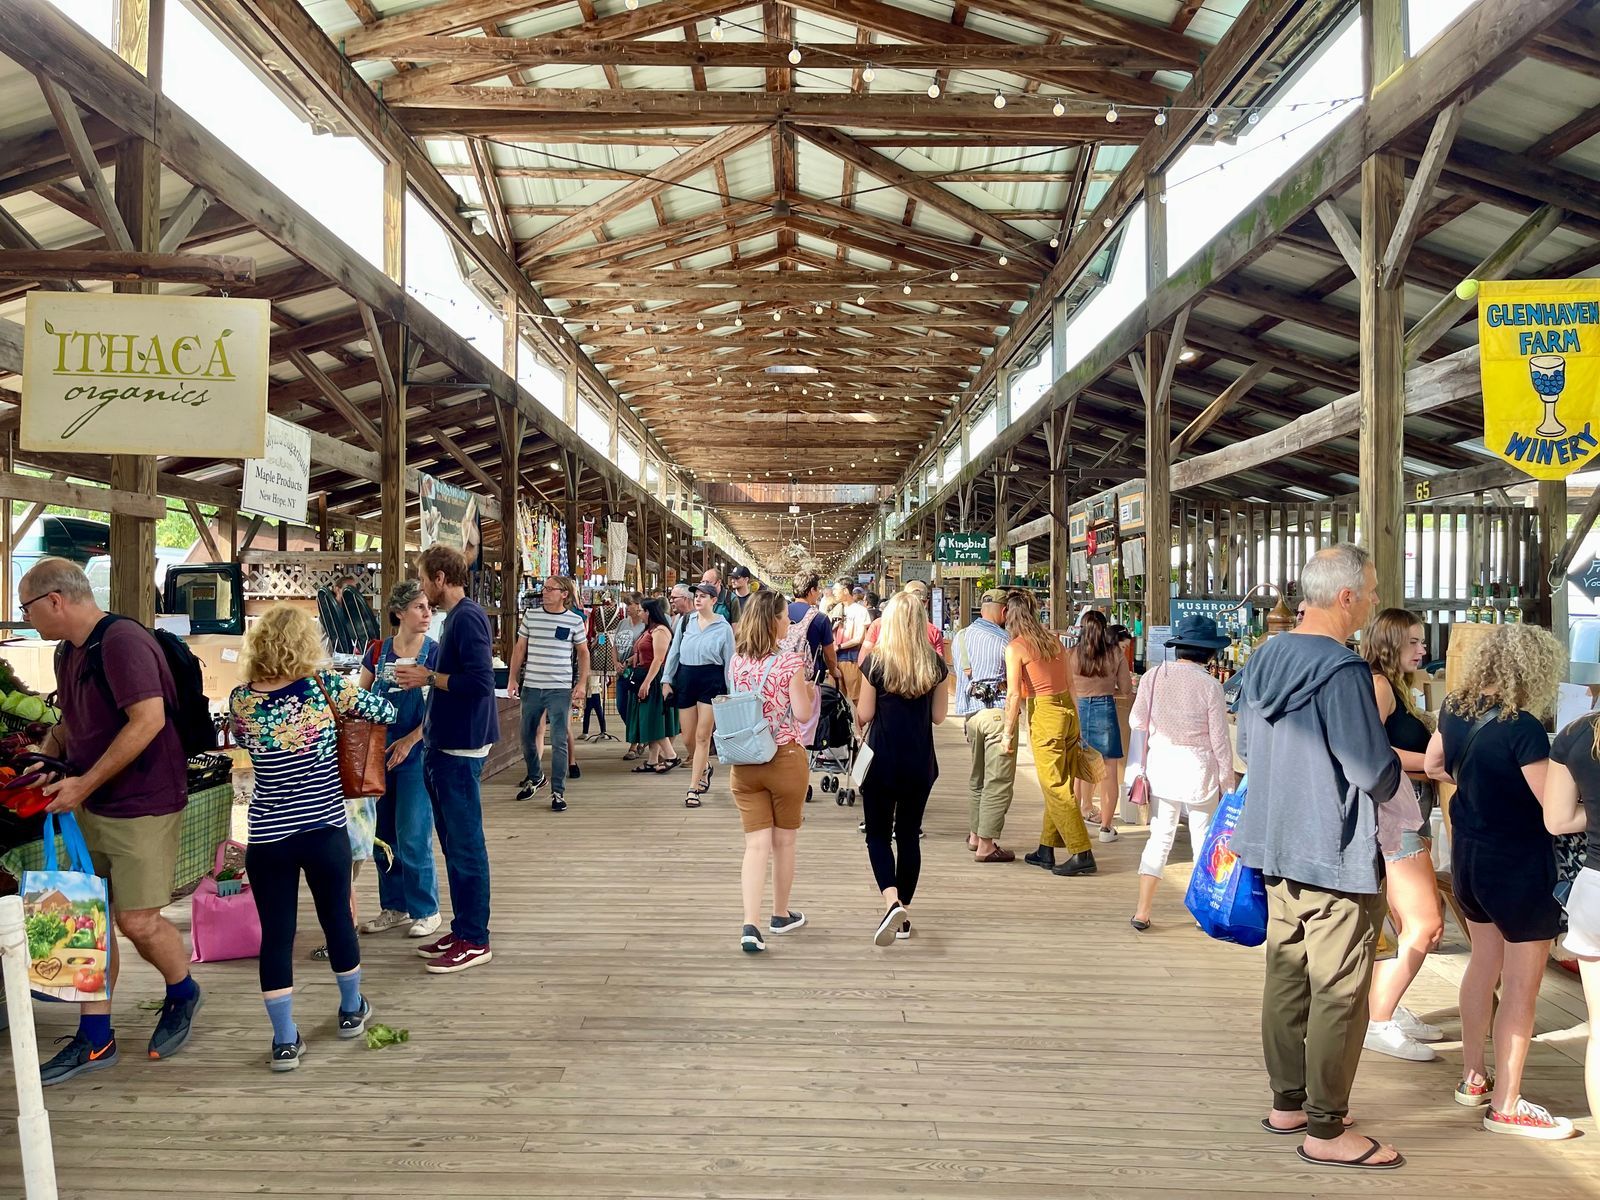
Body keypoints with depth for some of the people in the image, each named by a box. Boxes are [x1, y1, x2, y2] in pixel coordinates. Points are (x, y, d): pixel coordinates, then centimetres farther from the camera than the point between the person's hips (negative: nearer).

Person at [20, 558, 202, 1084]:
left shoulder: (122, 641, -19)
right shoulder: (68, 653, 10)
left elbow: (148, 719, -26)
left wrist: (85, 783, -21)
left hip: (144, 806, -9)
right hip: (92, 805, 9)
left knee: (136, 920, -3)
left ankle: (182, 993, 26)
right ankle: (94, 1040, 21)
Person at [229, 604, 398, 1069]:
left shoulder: (240, 700, -3)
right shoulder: (324, 687, -8)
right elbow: (385, 711, 3)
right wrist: (341, 709, 21)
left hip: (267, 836, 1)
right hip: (325, 830, 0)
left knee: (276, 933, 8)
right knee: (338, 918, 17)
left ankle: (285, 1041, 11)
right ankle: (351, 1012, 35)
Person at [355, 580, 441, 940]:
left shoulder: (435, 653, -6)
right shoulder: (378, 652, 4)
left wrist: (410, 740, -16)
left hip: (416, 754, -4)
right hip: (379, 754, 4)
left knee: (413, 836, -3)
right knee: (383, 834, 11)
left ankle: (426, 910, 11)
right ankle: (393, 907, 25)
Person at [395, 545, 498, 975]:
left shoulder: (467, 617, -16)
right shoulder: (455, 617, 14)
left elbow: (480, 681, -25)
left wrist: (429, 677, -16)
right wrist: (426, 677, 7)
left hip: (460, 749, -10)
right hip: (444, 746, 10)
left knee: (465, 846, -3)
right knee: (454, 843, 15)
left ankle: (474, 940, 5)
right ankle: (462, 930, 24)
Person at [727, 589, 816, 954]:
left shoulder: (736, 662, 2)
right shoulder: (790, 662, -13)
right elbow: (802, 714, -12)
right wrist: (810, 691, 6)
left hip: (744, 763, 4)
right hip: (785, 759, -3)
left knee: (756, 845, 2)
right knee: (784, 842, 14)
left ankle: (750, 925, -11)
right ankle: (781, 915, 29)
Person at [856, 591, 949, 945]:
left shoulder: (875, 662, -11)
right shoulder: (935, 664, -3)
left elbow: (864, 714, -7)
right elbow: (939, 716, 3)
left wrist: (858, 716, 14)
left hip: (881, 761, -3)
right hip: (920, 763, 3)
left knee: (878, 834, 9)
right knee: (909, 834, 14)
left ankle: (892, 900, -15)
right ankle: (903, 915, 19)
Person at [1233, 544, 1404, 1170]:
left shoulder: (1265, 659, 5)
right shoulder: (1342, 671, -21)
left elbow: (1246, 745, 15)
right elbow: (1375, 769, -20)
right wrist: (1394, 774, 2)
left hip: (1277, 844, 9)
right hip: (1336, 854, -8)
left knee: (1287, 976, 17)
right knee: (1339, 994, 2)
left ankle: (1287, 1101, 29)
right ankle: (1325, 1130, 11)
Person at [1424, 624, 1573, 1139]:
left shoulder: (1455, 711, -1)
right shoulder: (1522, 728, -24)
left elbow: (1434, 765, 17)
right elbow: (1556, 809, -23)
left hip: (1468, 856, 8)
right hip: (1518, 865, -8)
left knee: (1484, 962, 21)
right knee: (1521, 985, 3)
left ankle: (1473, 1077, 32)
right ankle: (1505, 1107, 11)